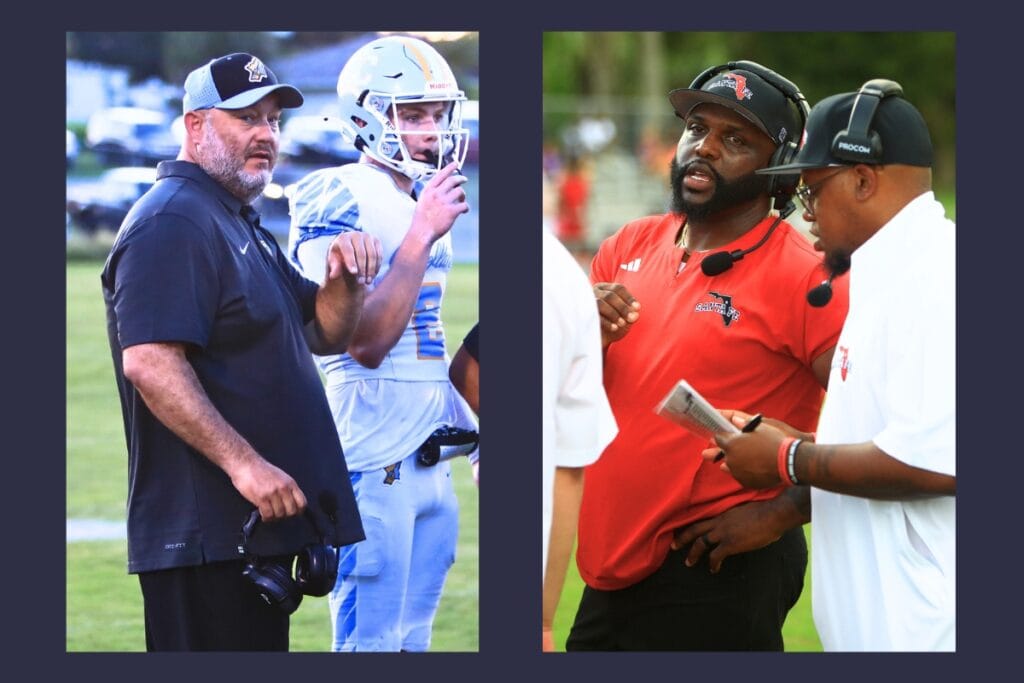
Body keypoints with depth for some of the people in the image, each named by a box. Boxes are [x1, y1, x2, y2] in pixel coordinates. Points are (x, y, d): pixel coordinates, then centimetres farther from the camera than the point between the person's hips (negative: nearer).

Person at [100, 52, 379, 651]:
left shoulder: (243, 227, 21)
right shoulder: (174, 223, -13)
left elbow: (324, 334, 25)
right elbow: (148, 362, -25)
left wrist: (346, 279, 3)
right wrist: (243, 462, -28)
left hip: (259, 524, 11)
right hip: (208, 535, -11)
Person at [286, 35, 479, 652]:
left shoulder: (427, 201, 15)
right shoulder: (339, 202, -12)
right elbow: (366, 343, -20)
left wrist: (473, 428, 22)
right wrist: (421, 237, -21)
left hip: (432, 460, 9)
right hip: (374, 463, -9)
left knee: (412, 642, 11)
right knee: (370, 645, -7)